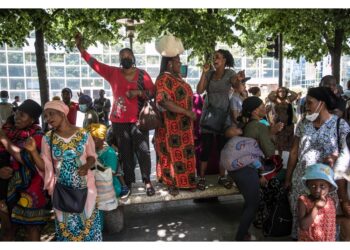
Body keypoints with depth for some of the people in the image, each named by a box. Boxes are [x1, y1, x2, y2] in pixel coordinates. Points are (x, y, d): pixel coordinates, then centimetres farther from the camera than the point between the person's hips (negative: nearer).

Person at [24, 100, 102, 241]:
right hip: (62, 190, 1)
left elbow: (92, 157, 3)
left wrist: (87, 166, -17)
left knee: (87, 220, 12)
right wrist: (33, 151, -18)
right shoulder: (48, 138, -4)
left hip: (83, 187, -1)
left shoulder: (83, 134, -9)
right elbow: (45, 167, -4)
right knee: (65, 224, 14)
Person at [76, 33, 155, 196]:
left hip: (138, 120, -1)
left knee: (143, 151, -1)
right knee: (125, 153, 9)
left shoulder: (142, 74, 2)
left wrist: (139, 92, -15)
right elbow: (94, 63, 2)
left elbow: (152, 92, 2)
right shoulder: (113, 72, 5)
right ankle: (128, 183, 20)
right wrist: (80, 47, -4)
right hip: (119, 121, 2)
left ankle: (147, 182, 9)